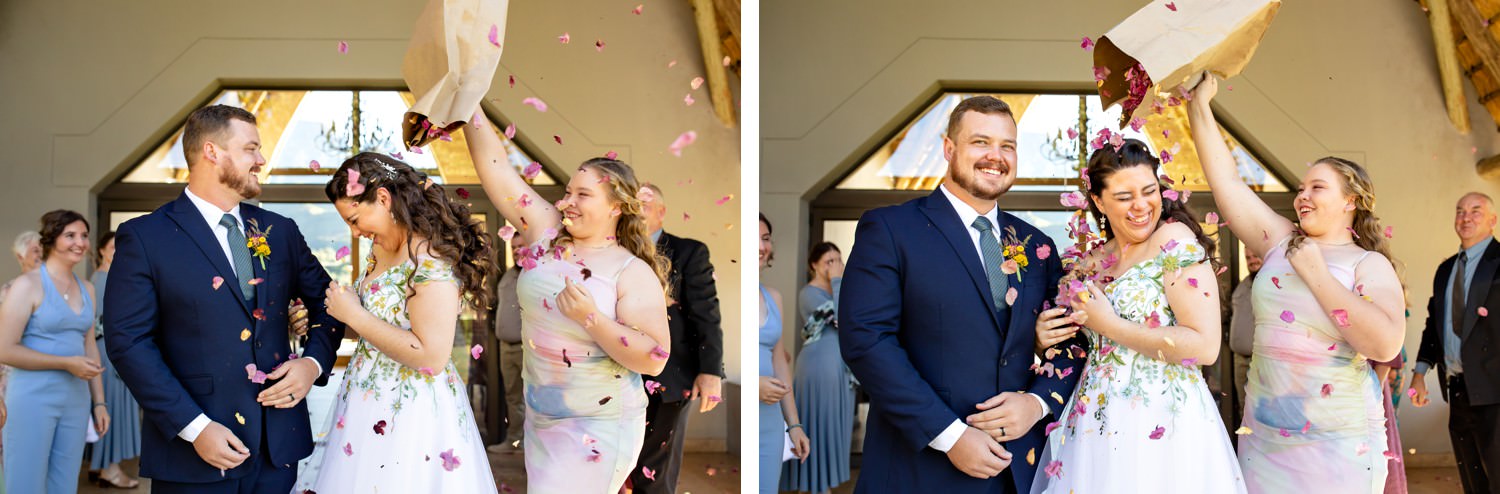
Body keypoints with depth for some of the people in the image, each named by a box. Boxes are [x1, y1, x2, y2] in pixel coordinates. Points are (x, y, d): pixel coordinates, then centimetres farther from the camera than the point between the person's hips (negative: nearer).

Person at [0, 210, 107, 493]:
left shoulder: (87, 290, 12)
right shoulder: (28, 285, -8)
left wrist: (99, 402, 13)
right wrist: (66, 363, -16)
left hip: (75, 401, 6)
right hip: (33, 398, -6)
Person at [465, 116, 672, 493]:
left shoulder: (634, 273, -13)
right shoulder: (546, 232, 0)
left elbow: (655, 359, -19)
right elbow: (497, 168, -3)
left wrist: (590, 318, -28)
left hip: (597, 428, -6)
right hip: (538, 416, 6)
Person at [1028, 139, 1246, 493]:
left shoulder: (1175, 241, -10)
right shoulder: (1092, 263, 8)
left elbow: (1205, 347, -19)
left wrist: (1109, 324, -15)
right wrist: (1045, 337, 0)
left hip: (1162, 426, -6)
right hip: (1093, 425, 6)